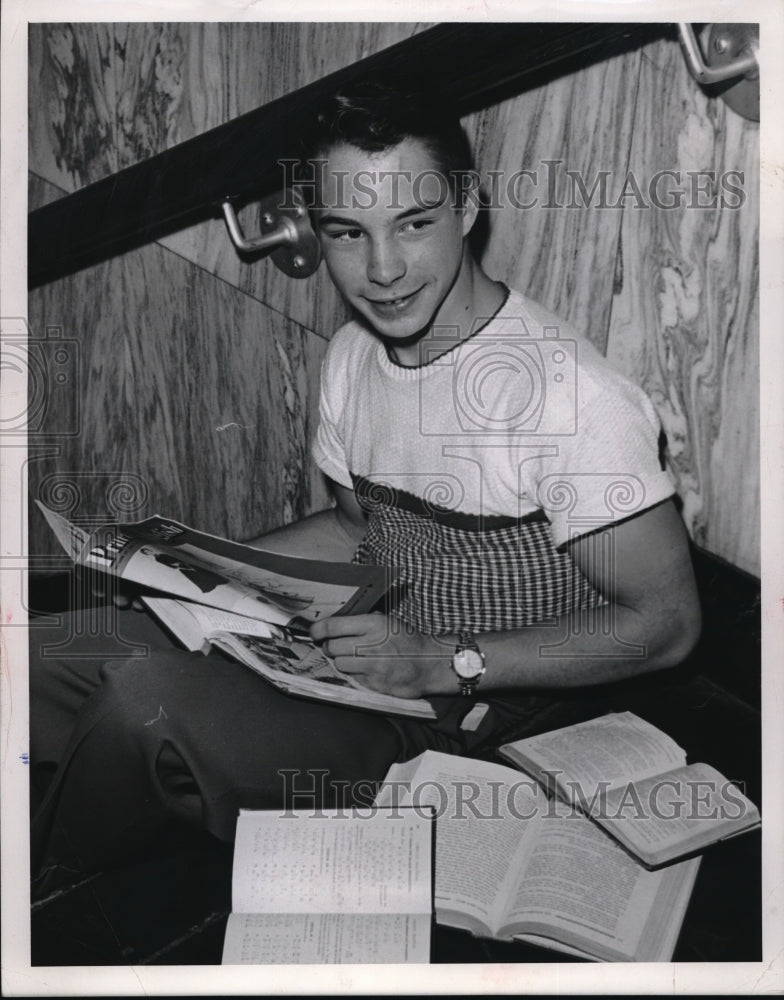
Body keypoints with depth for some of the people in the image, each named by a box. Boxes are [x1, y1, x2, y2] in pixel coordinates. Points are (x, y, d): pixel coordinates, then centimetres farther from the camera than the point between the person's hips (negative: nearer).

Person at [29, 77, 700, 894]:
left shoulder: (569, 393, -24)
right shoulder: (352, 353, 2)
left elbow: (666, 622, -18)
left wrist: (442, 663, -26)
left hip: (472, 709, -7)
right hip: (355, 645, 7)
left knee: (144, 703, -25)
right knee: (55, 658, -5)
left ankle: (45, 890, 9)